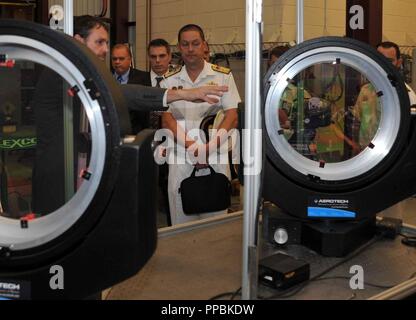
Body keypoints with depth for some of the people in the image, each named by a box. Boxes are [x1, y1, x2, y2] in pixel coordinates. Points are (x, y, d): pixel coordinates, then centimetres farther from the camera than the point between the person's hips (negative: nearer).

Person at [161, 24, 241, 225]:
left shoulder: (223, 76, 3)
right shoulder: (169, 81, 8)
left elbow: (232, 117, -3)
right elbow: (167, 120, 2)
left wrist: (208, 148, -15)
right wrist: (192, 147, -13)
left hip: (216, 157, -1)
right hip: (180, 158, 2)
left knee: (216, 215, 2)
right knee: (181, 222, 5)